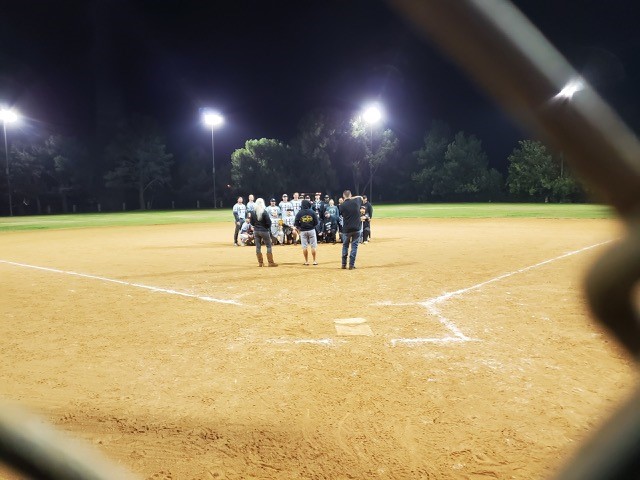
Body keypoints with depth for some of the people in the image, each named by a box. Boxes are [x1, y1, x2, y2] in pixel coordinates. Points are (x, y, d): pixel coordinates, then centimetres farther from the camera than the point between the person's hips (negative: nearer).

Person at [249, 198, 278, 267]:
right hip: (264, 231, -4)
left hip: (256, 231, 5)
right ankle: (270, 262, 4)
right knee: (269, 246, 5)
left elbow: (252, 223, 6)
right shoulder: (264, 213, -16)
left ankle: (260, 262, 15)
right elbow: (269, 222, -14)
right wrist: (267, 227, 5)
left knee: (258, 247, 10)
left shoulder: (253, 213, -2)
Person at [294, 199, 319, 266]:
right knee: (313, 246, 7)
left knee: (304, 246, 7)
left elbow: (296, 223, -6)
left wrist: (299, 228, 12)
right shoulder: (312, 212, -7)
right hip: (311, 230, 0)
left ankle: (306, 261, 10)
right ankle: (314, 261, 9)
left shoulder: (299, 213, -7)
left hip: (303, 231, 0)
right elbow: (316, 222, -4)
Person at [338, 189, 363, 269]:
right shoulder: (356, 201, -2)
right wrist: (352, 198, 16)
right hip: (356, 228, 1)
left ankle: (344, 264, 19)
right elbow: (360, 197, 20)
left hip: (346, 229, -1)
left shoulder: (342, 206, -8)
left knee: (345, 246, 15)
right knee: (354, 246, 6)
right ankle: (351, 265, 4)